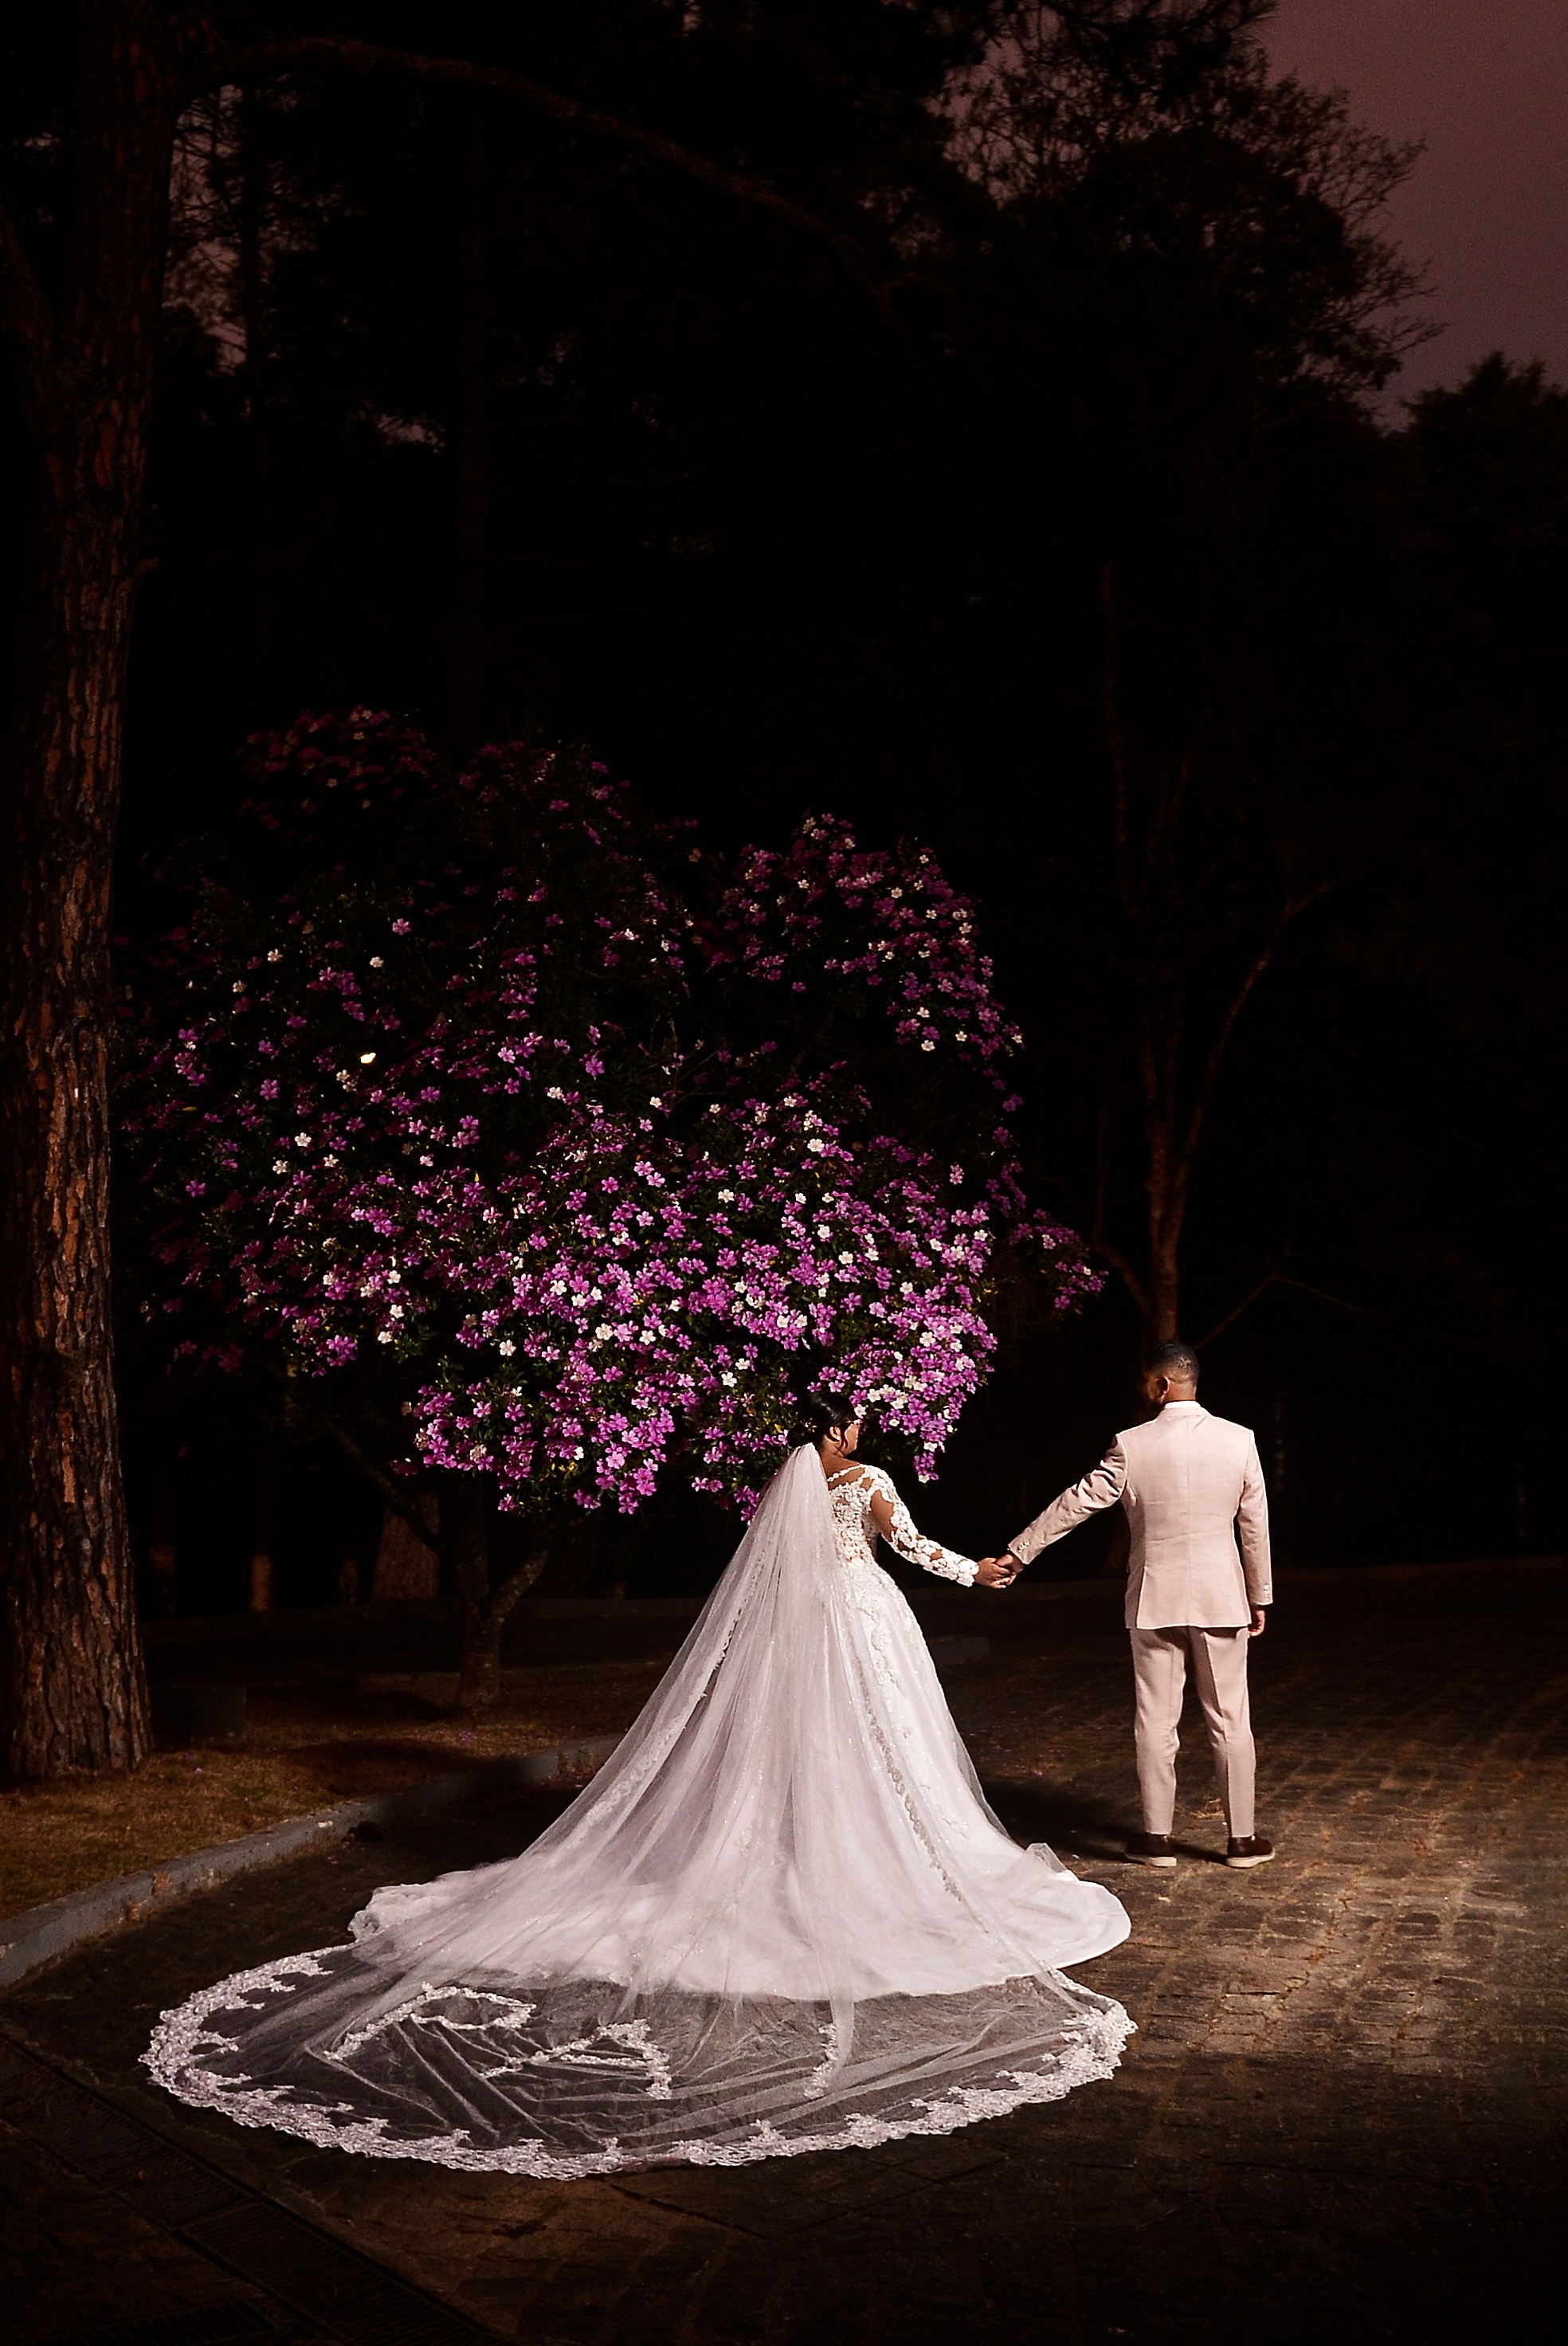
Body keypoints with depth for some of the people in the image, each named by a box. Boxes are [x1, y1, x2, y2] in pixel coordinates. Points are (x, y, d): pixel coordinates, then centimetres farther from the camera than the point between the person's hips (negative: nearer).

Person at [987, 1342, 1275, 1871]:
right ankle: (1242, 1838, 14)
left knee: (1156, 1723, 8)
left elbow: (1076, 1503, -3)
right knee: (1230, 1721, 9)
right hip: (1222, 1599, 1)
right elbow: (1255, 1526, 1)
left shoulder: (1132, 1446, -9)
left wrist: (1019, 1551, 7)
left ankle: (1157, 1836, 15)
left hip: (1155, 1603, -1)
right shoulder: (1238, 1441, -5)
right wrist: (1260, 1597, 12)